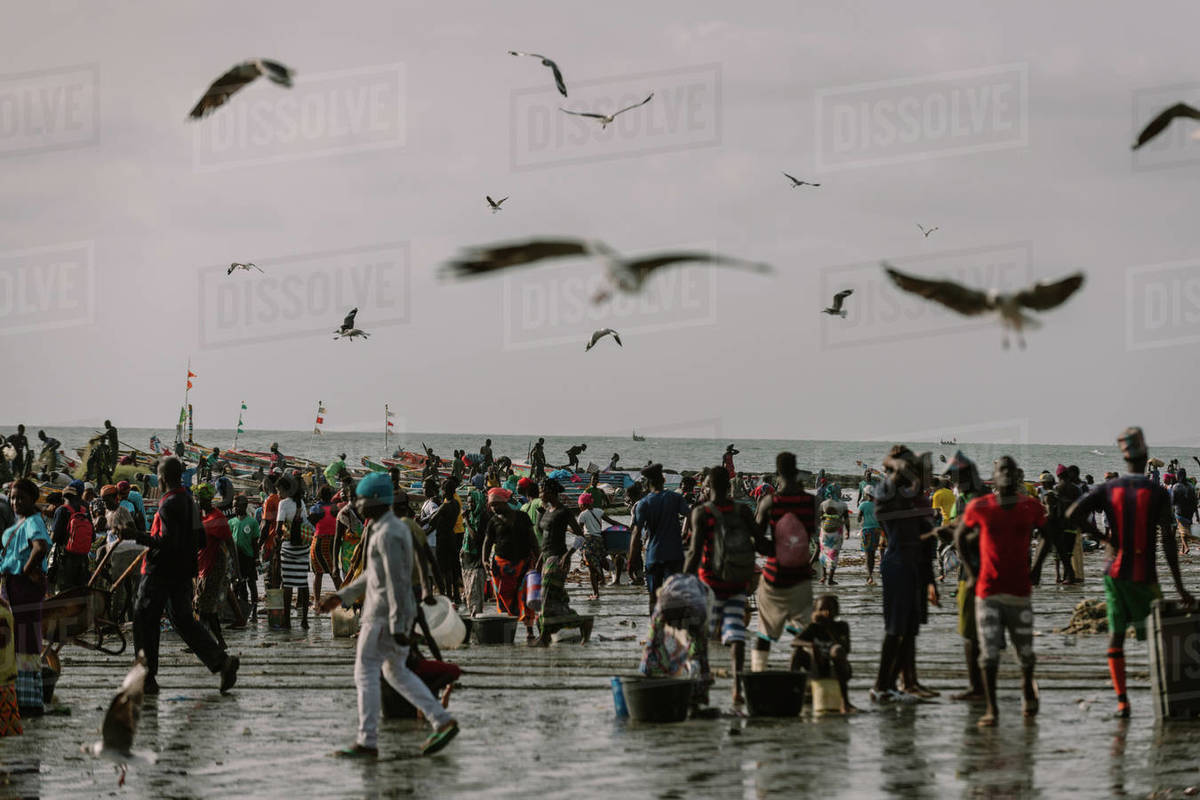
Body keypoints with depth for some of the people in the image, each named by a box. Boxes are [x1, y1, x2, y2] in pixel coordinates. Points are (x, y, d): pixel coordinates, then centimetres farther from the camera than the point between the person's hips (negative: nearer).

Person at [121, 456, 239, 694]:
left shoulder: (169, 504, -17)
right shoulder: (190, 502, 10)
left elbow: (167, 542, -23)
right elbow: (200, 537, 18)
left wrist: (136, 536, -21)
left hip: (161, 574, -8)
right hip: (183, 574, 8)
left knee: (145, 621, 3)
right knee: (184, 621, 13)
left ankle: (147, 678, 5)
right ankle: (221, 660, -2)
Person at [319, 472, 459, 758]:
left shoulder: (388, 535, -18)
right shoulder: (395, 528, 14)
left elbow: (397, 582, -23)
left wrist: (398, 627, -25)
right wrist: (342, 596, 24)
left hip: (384, 616, -10)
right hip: (399, 615, 10)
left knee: (365, 673, -3)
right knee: (396, 672, 17)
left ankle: (367, 742, -1)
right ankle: (442, 721, 11)